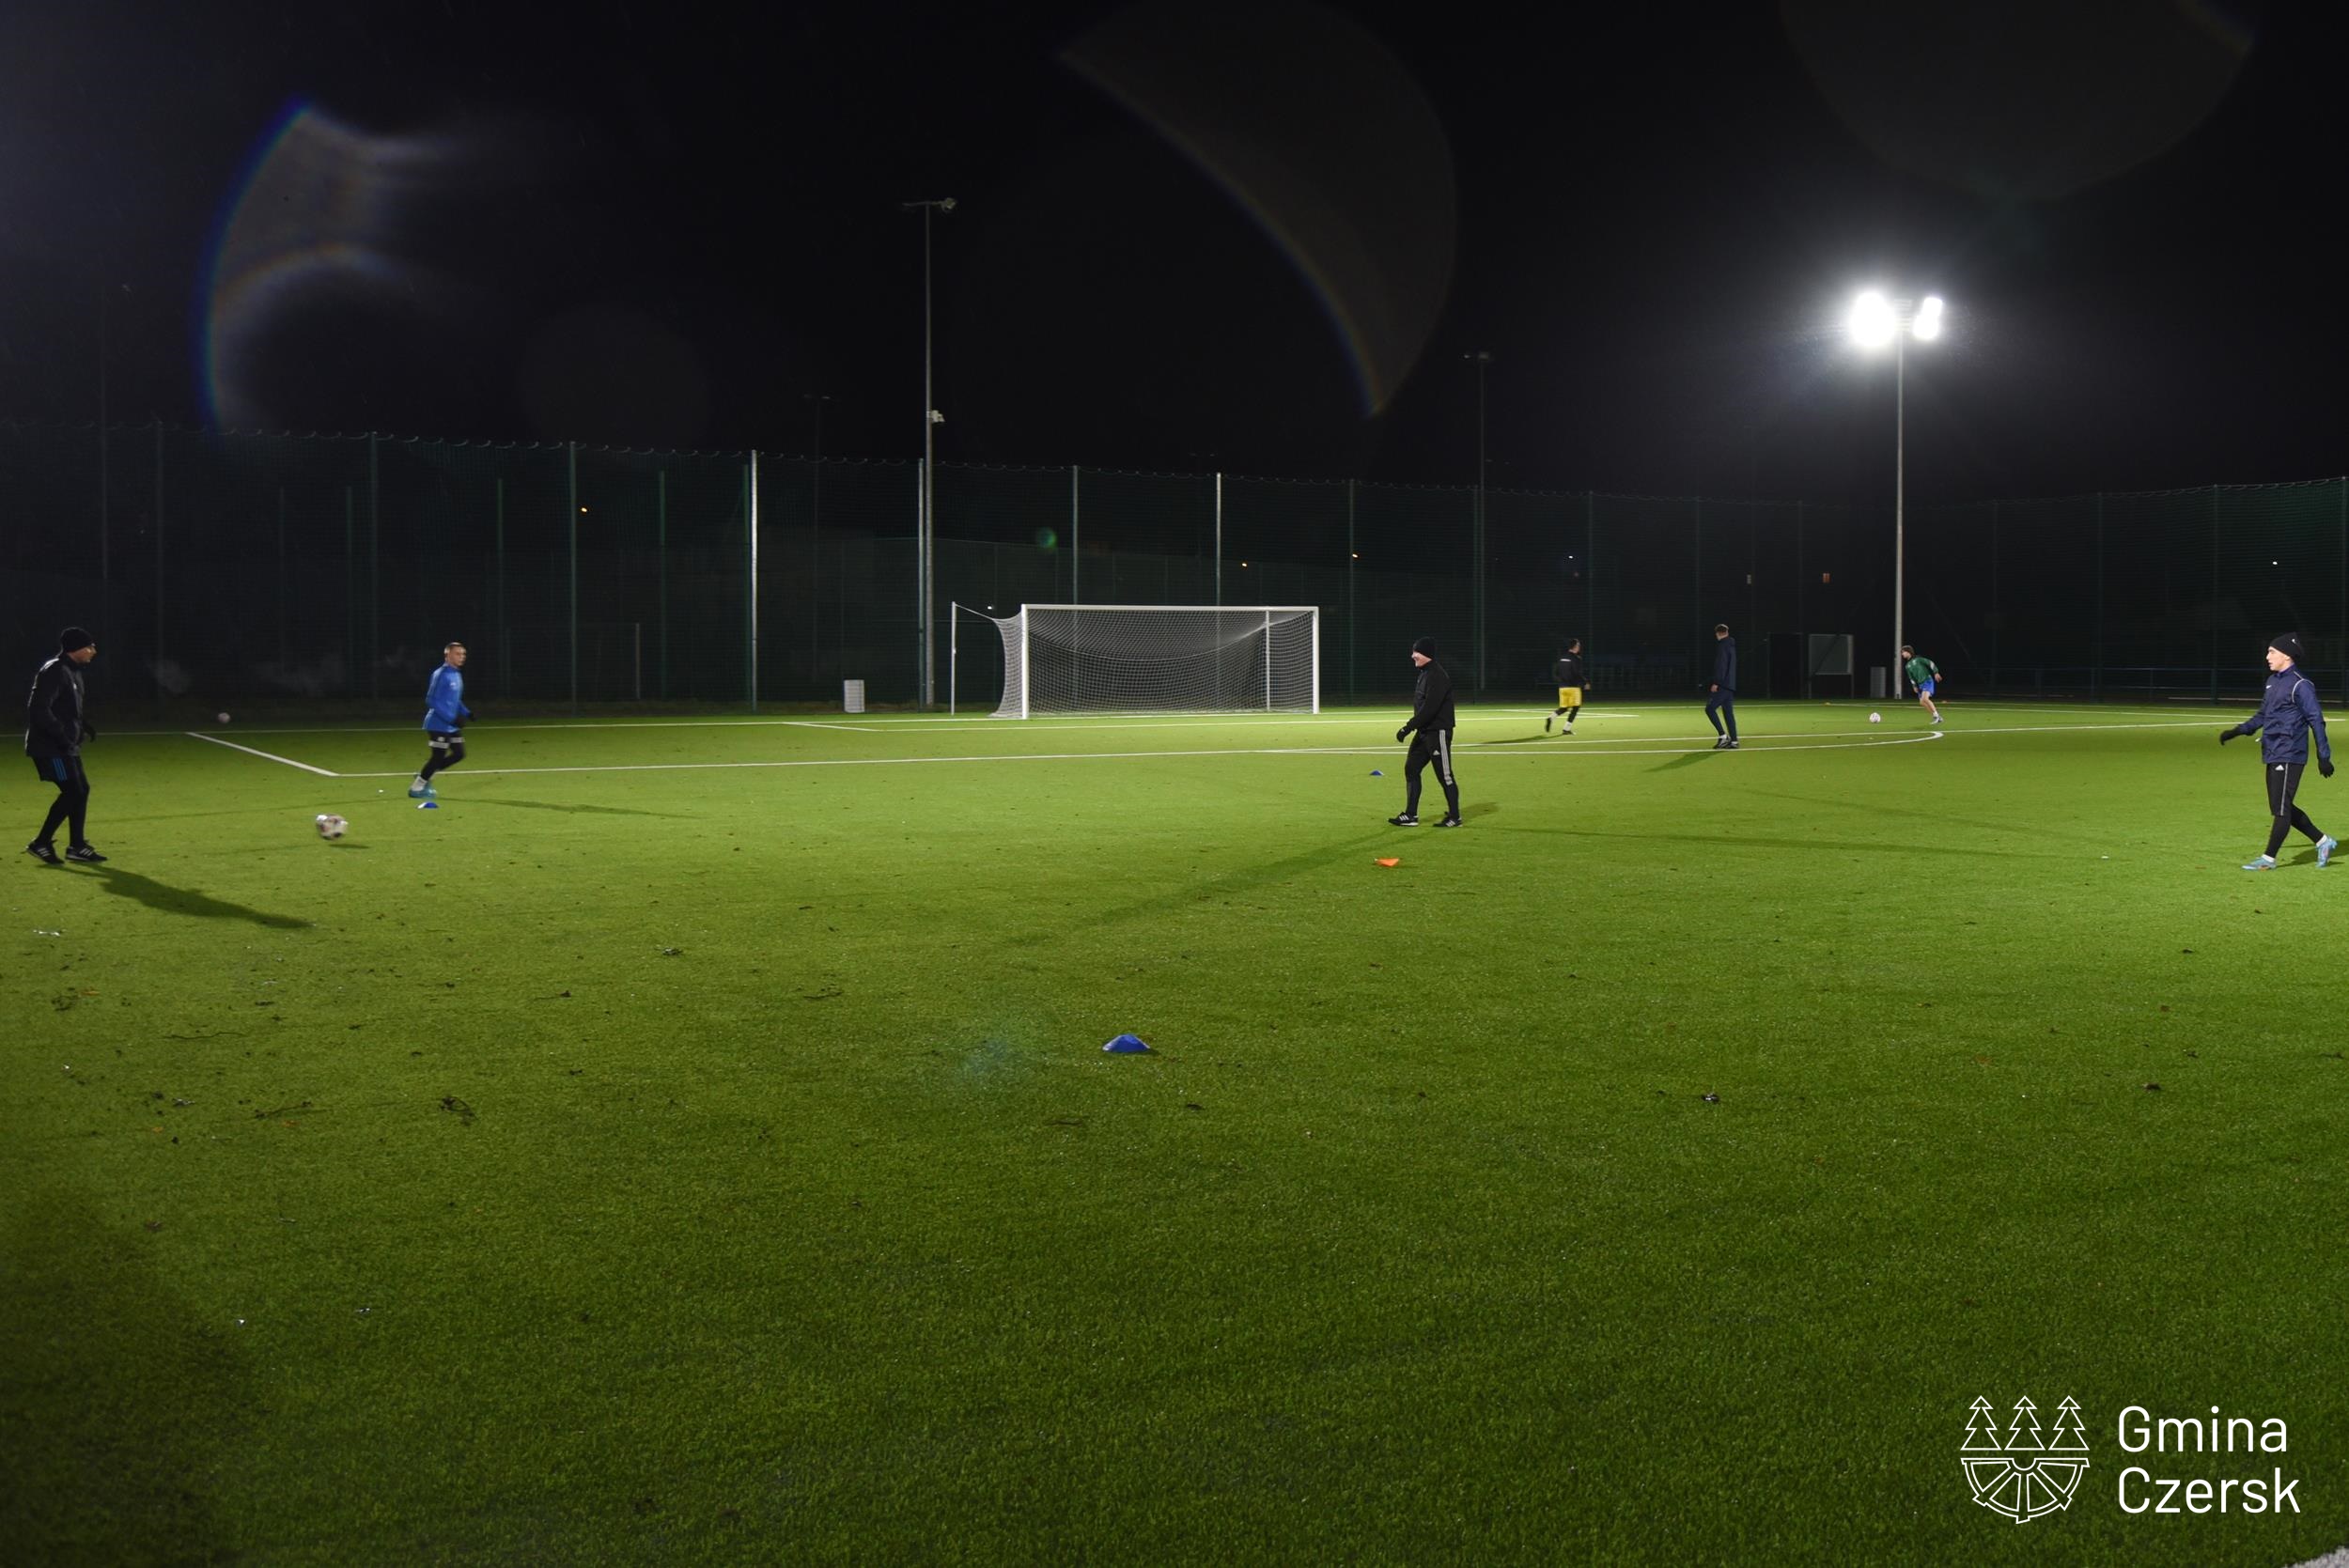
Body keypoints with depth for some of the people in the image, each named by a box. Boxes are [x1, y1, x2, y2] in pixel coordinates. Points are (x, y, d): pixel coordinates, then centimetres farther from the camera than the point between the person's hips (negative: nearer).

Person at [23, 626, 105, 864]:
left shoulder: (72, 672, 14)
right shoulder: (54, 672, -17)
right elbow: (38, 709, -24)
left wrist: (85, 725, 10)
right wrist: (61, 735, -25)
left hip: (67, 746, 10)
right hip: (49, 746, -10)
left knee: (81, 789, 10)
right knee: (72, 791, -11)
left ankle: (77, 847, 17)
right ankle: (41, 843, -1)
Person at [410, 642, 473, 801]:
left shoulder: (457, 675, 11)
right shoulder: (441, 675, -16)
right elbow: (432, 701, -21)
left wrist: (466, 713, 5)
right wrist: (451, 719, -24)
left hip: (452, 726, 9)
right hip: (439, 725, -9)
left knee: (459, 754, 7)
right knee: (438, 756, -4)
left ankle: (424, 776, 20)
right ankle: (416, 788, 10)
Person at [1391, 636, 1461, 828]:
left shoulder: (1437, 676, -18)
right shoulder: (1424, 674, 14)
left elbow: (1429, 708, -25)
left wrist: (1408, 727, -24)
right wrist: (1411, 726, 14)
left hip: (1438, 732, -10)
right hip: (1424, 732, 10)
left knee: (1444, 775, -3)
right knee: (1411, 768, 8)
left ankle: (1454, 817, 7)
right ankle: (1410, 816, 12)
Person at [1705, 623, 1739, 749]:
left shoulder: (1722, 645, -10)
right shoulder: (1731, 645, 18)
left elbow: (1721, 666, -19)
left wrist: (1716, 682, -19)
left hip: (1723, 685, -9)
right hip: (1731, 685, 9)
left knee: (1710, 708, -8)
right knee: (1728, 712, 9)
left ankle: (1723, 735, -13)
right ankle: (1733, 741, 6)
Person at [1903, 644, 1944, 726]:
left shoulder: (1917, 659, -4)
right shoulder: (1907, 666, 14)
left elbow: (1930, 663, -6)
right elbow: (1911, 677, 19)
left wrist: (1936, 672, -12)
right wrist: (1914, 686, 8)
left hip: (1927, 681, -8)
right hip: (1920, 684, 8)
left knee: (1925, 698, -25)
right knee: (1922, 702, -1)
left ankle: (1936, 715, -15)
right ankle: (1937, 717, 9)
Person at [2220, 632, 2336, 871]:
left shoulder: (2300, 685, -12)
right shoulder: (2273, 681, 14)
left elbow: (2316, 720, -13)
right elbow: (2262, 716, 24)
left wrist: (2324, 756, -15)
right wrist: (2237, 730, 13)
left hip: (2289, 755, -9)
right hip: (2272, 755, 10)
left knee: (2281, 808, -4)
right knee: (2281, 808, 13)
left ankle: (2269, 858, 0)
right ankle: (2323, 842, 25)